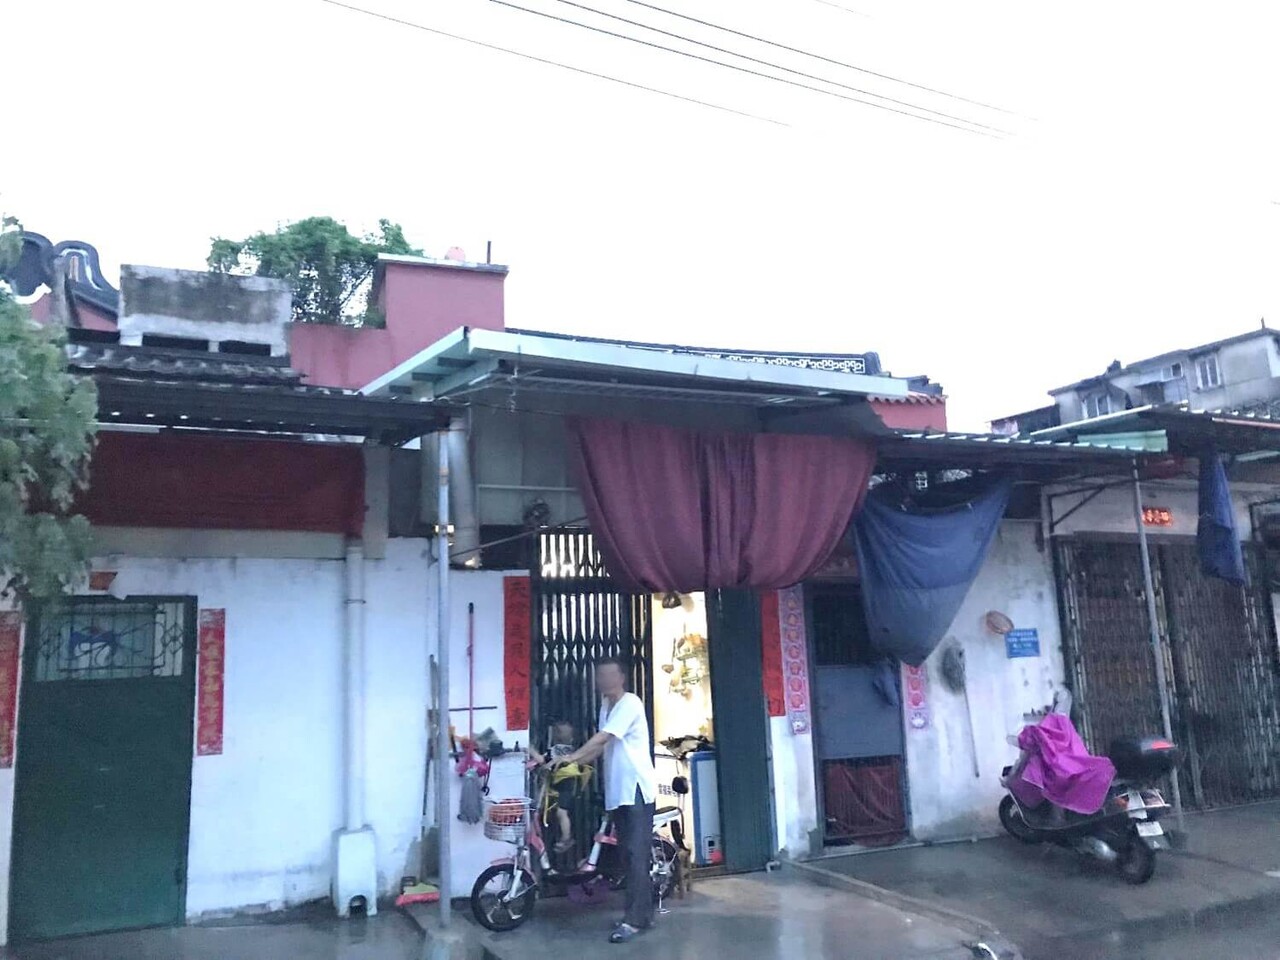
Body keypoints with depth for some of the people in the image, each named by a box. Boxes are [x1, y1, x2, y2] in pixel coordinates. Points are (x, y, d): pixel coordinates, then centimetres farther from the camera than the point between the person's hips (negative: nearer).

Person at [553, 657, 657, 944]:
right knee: (629, 854, 12)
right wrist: (575, 763, 5)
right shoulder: (606, 704, 14)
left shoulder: (630, 703, -13)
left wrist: (571, 757, -27)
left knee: (637, 854, -8)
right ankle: (644, 913, 21)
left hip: (637, 788, -9)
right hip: (618, 790, 9)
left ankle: (634, 919, -7)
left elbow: (603, 738, -22)